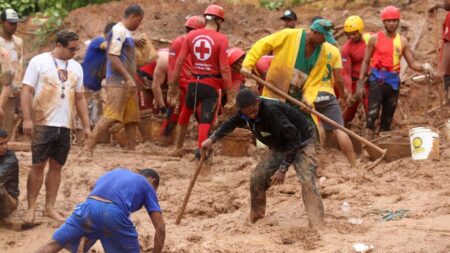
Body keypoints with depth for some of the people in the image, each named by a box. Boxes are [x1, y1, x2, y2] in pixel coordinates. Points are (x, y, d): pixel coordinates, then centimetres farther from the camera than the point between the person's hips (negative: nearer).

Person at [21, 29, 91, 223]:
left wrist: (86, 125, 15)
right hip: (43, 124, -5)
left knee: (56, 166, 7)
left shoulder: (76, 67, 12)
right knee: (38, 165, -3)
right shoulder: (39, 62, -4)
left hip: (65, 126, 5)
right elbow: (27, 91, -6)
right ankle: (31, 208, 4)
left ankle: (50, 207, 15)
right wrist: (27, 119, -14)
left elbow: (80, 98, 18)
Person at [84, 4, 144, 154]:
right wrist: (128, 78, -23)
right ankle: (88, 148, -13)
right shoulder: (119, 31, -12)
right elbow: (113, 57, -20)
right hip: (118, 83, -10)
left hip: (126, 84, 10)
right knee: (110, 117, -14)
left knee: (132, 119, 10)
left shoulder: (126, 33, 18)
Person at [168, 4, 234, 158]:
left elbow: (179, 62, 1)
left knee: (184, 117, 24)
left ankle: (178, 149, 34)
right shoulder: (221, 39, -9)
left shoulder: (191, 35, 2)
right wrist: (230, 96, -9)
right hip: (211, 86, -4)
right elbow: (224, 69, -13)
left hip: (194, 83, 4)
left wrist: (173, 86, 8)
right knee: (206, 121, 0)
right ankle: (201, 152, -8)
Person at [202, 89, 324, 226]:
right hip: (280, 146, 8)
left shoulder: (271, 110, -37)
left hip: (302, 142, -7)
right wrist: (212, 139, 0)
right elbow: (231, 123, 12)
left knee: (307, 181, -26)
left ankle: (317, 225, -31)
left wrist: (283, 169, -32)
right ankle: (254, 218, 20)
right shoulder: (245, 112, -13)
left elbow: (295, 139, -34)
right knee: (257, 178, 0)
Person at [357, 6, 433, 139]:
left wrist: (423, 67, -15)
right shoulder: (375, 39, 1)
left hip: (394, 82, 4)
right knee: (372, 114, -18)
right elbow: (366, 61, 4)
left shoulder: (402, 41, 9)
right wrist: (360, 84, -1)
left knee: (388, 118, 9)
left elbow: (412, 63, 8)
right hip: (377, 80, -4)